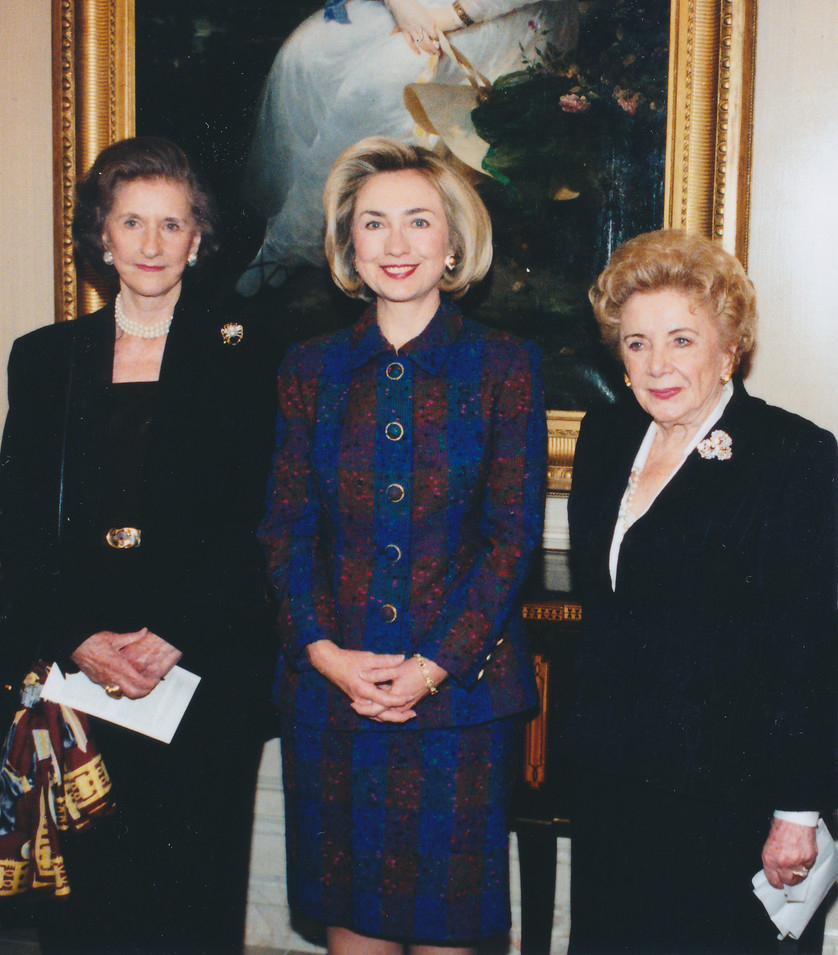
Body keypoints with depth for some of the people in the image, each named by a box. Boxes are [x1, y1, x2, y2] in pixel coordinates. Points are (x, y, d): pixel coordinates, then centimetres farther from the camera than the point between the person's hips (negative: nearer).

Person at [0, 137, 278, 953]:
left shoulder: (241, 358, 4)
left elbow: (253, 526, -2)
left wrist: (174, 636, -12)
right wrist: (77, 641, -8)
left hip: (204, 668, -1)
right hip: (72, 672, 2)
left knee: (194, 887, 4)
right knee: (80, 884, 5)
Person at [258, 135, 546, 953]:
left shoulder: (504, 366, 0)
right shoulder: (310, 368, 8)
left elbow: (513, 533, -5)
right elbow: (285, 527, 5)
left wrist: (432, 666, -12)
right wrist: (325, 652, -9)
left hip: (460, 688, -2)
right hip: (328, 684, 2)